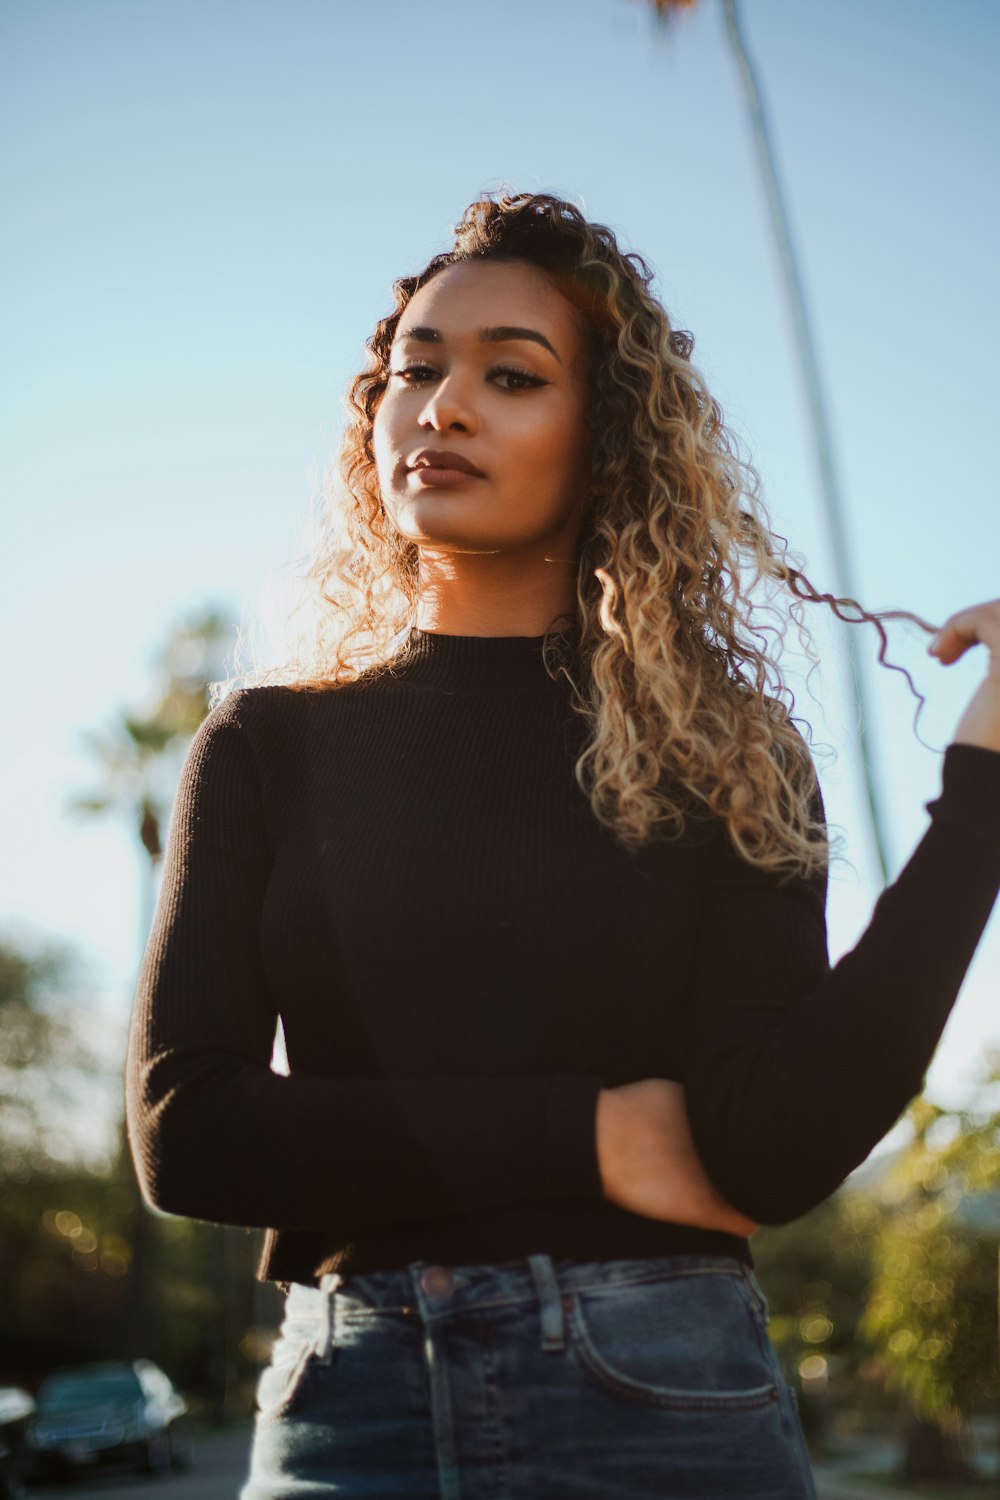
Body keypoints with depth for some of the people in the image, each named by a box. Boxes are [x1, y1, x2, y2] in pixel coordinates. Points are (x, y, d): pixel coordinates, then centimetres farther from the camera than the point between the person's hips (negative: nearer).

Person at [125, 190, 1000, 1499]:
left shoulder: (716, 753, 0)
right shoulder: (268, 746, 3)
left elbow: (779, 1155, -12)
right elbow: (184, 1128, -6)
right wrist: (588, 1134, -10)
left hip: (660, 1393, 0)